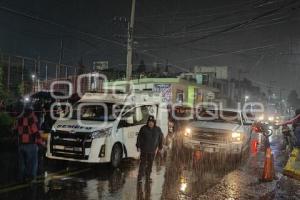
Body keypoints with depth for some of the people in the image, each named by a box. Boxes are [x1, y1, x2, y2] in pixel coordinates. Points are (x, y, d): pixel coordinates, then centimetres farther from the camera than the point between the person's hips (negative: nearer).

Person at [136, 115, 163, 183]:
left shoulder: (157, 129, 1)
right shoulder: (143, 128, -5)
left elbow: (160, 138, 12)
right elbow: (139, 138, -1)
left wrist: (159, 147, 13)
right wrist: (138, 146, -2)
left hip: (152, 150, 2)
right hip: (144, 149, -2)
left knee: (150, 164, 9)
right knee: (142, 163, -3)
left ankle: (148, 177, 20)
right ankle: (140, 177, 3)